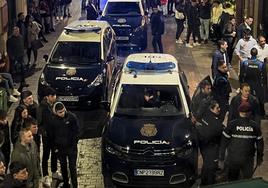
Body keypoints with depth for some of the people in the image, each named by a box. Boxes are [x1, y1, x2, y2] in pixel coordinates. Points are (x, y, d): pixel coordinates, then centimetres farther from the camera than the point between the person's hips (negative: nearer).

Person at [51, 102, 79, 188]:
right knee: (63, 166, 17)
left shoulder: (72, 117, -14)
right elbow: (52, 135, 3)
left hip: (71, 147, -3)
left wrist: (74, 144, -9)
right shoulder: (53, 120, -6)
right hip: (60, 148, 3)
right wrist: (55, 147, 2)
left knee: (72, 167, 3)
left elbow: (76, 132, -7)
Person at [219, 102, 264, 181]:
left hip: (233, 159, -1)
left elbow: (224, 142, -5)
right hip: (248, 160, 1)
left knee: (232, 181, 14)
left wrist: (221, 158, 3)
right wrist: (259, 158, 17)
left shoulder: (232, 124, -7)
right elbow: (260, 143, 4)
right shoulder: (255, 126, -3)